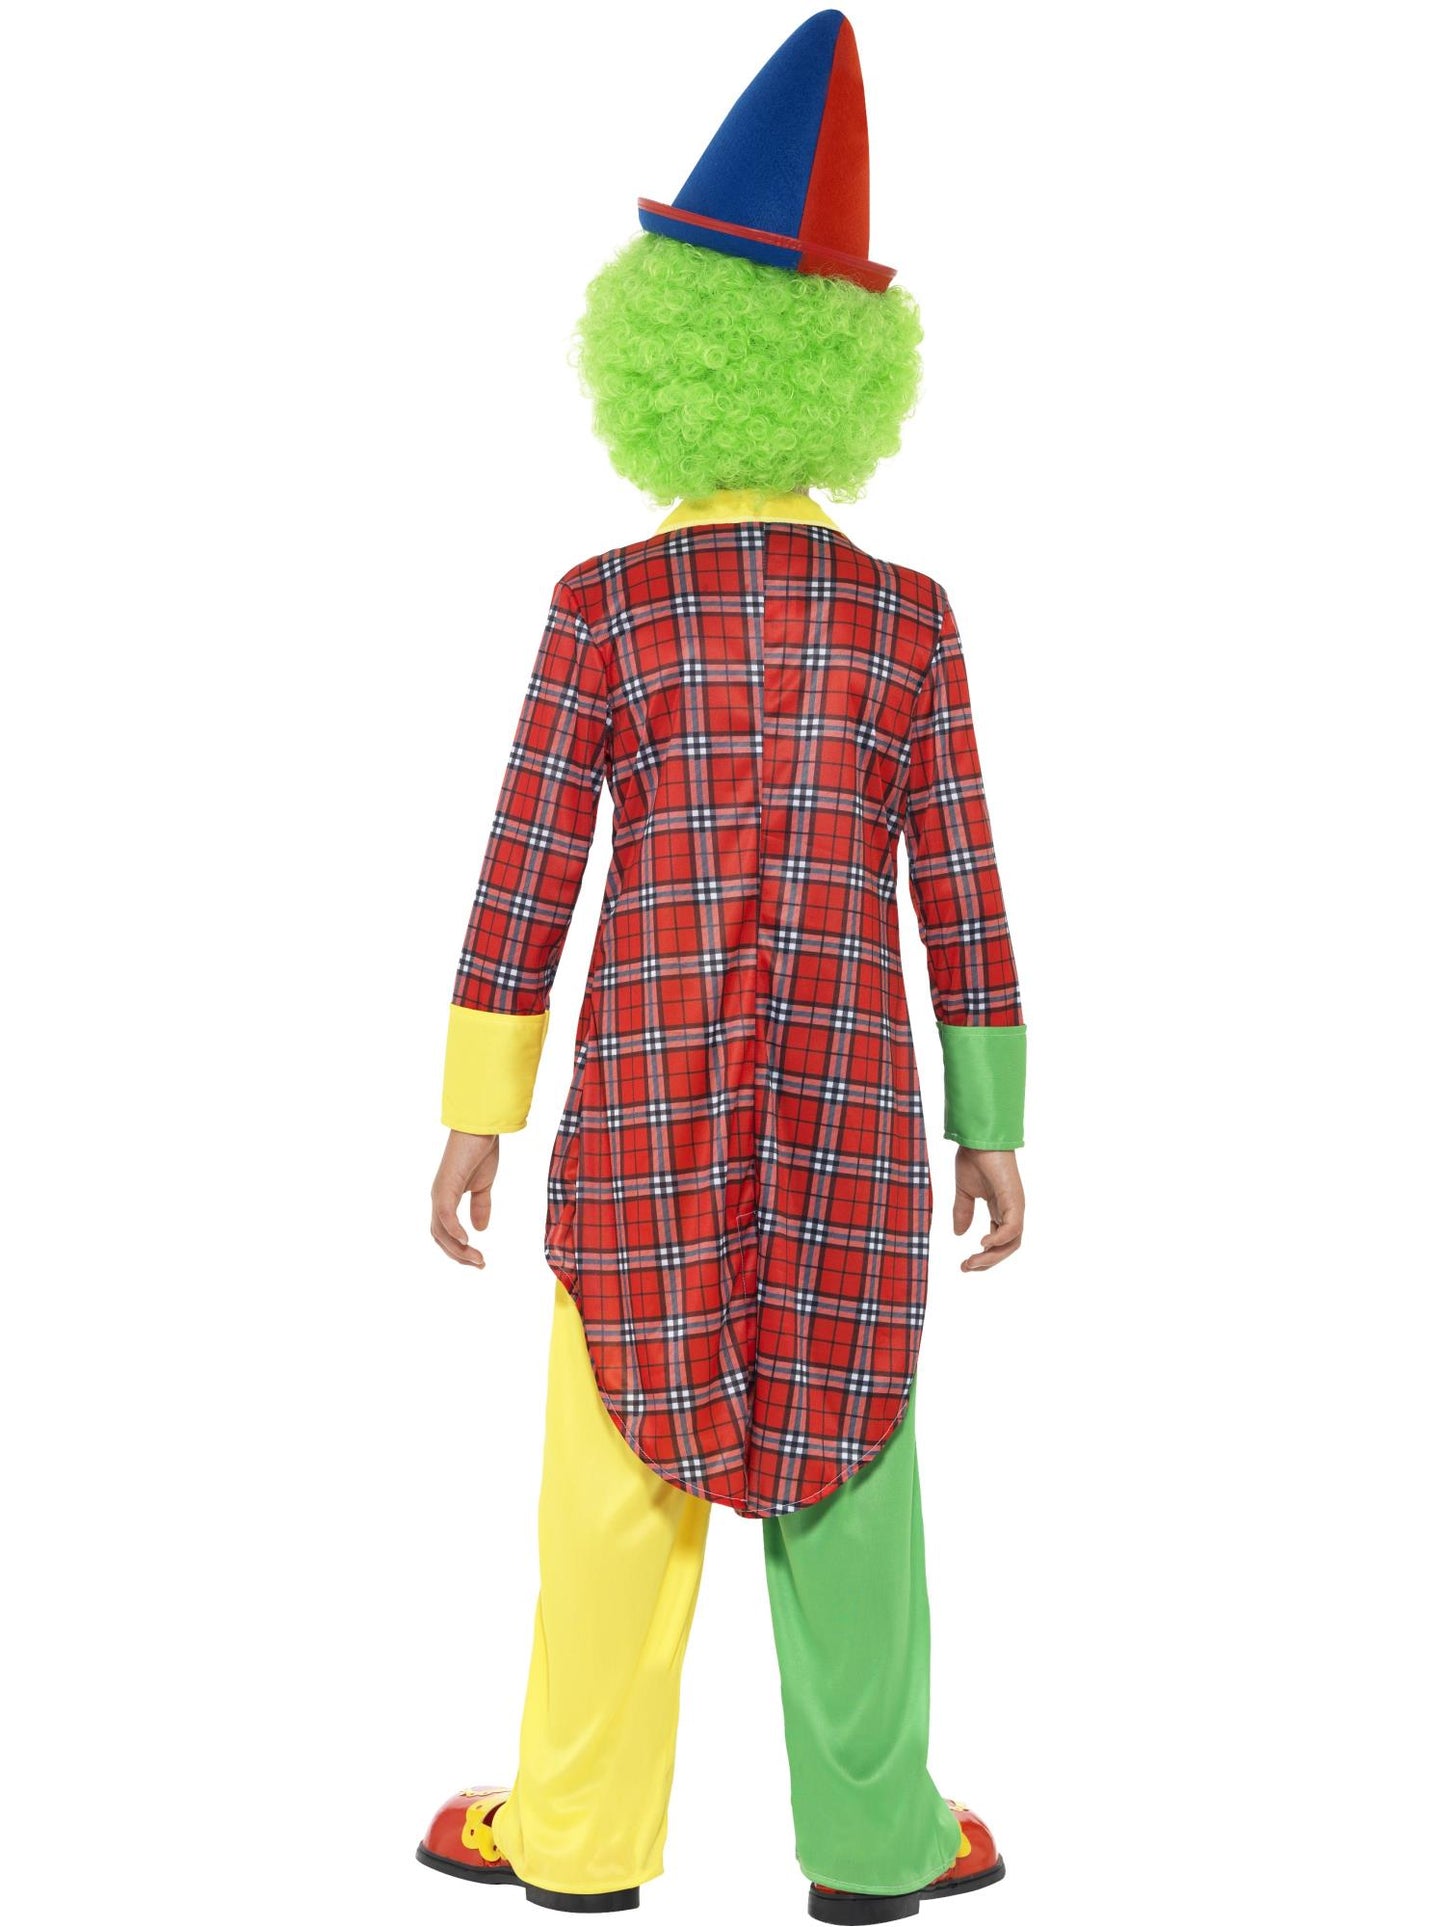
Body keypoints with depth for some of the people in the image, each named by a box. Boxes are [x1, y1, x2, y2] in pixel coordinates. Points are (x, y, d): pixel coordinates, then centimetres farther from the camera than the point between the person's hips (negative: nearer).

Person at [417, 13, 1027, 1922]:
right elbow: (963, 892, -1)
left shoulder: (603, 602, -6)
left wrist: (476, 1115, 1)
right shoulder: (910, 615, -2)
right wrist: (993, 1128, 6)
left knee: (625, 1469, 9)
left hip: (647, 1090, -1)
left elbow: (528, 872, -6)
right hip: (849, 1096, 1)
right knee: (847, 1462, 10)